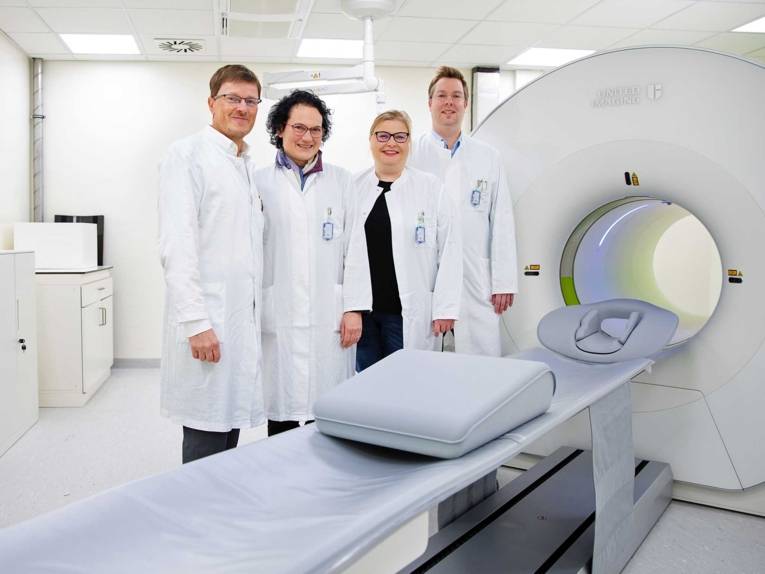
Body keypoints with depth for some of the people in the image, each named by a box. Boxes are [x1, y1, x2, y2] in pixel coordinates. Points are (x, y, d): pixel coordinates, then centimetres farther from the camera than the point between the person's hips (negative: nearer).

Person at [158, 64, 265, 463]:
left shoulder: (248, 167, 18)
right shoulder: (188, 154, -5)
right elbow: (176, 245, -14)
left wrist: (256, 318, 14)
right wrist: (196, 322, -20)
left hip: (243, 321, 8)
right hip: (206, 323, -7)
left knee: (229, 434, 14)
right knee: (206, 440, -1)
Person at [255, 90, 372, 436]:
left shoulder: (341, 181, 10)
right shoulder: (260, 182, 6)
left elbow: (355, 246, 6)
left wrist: (354, 308, -1)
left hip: (330, 319, 1)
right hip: (278, 319, 0)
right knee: (282, 410, 4)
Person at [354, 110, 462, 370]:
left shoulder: (431, 188, -1)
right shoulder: (354, 187, 5)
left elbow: (449, 251, -2)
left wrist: (445, 308, -6)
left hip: (408, 312, -2)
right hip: (360, 308, 2)